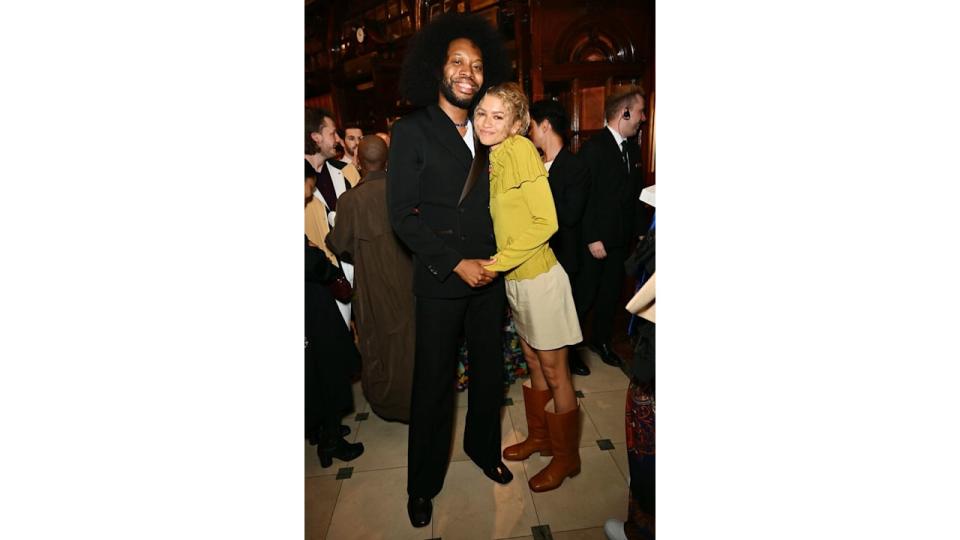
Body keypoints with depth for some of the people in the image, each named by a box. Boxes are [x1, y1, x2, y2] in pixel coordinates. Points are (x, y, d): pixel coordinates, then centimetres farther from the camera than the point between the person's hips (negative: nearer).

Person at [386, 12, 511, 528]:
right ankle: (423, 483, 28)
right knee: (433, 382, 7)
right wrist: (457, 264, -14)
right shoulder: (411, 131, -4)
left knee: (489, 370, 16)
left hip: (488, 275, 5)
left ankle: (484, 448, 41)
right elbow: (402, 215, -10)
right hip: (440, 281, -4)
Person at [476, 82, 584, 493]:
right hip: (515, 280, 8)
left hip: (539, 279, -8)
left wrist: (498, 262, -18)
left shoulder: (521, 150, -17)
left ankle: (567, 456, 28)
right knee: (534, 364, 21)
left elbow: (546, 222, -21)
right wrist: (497, 264, 1)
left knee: (554, 373, 8)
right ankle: (540, 437, 41)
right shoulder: (494, 159, 7)